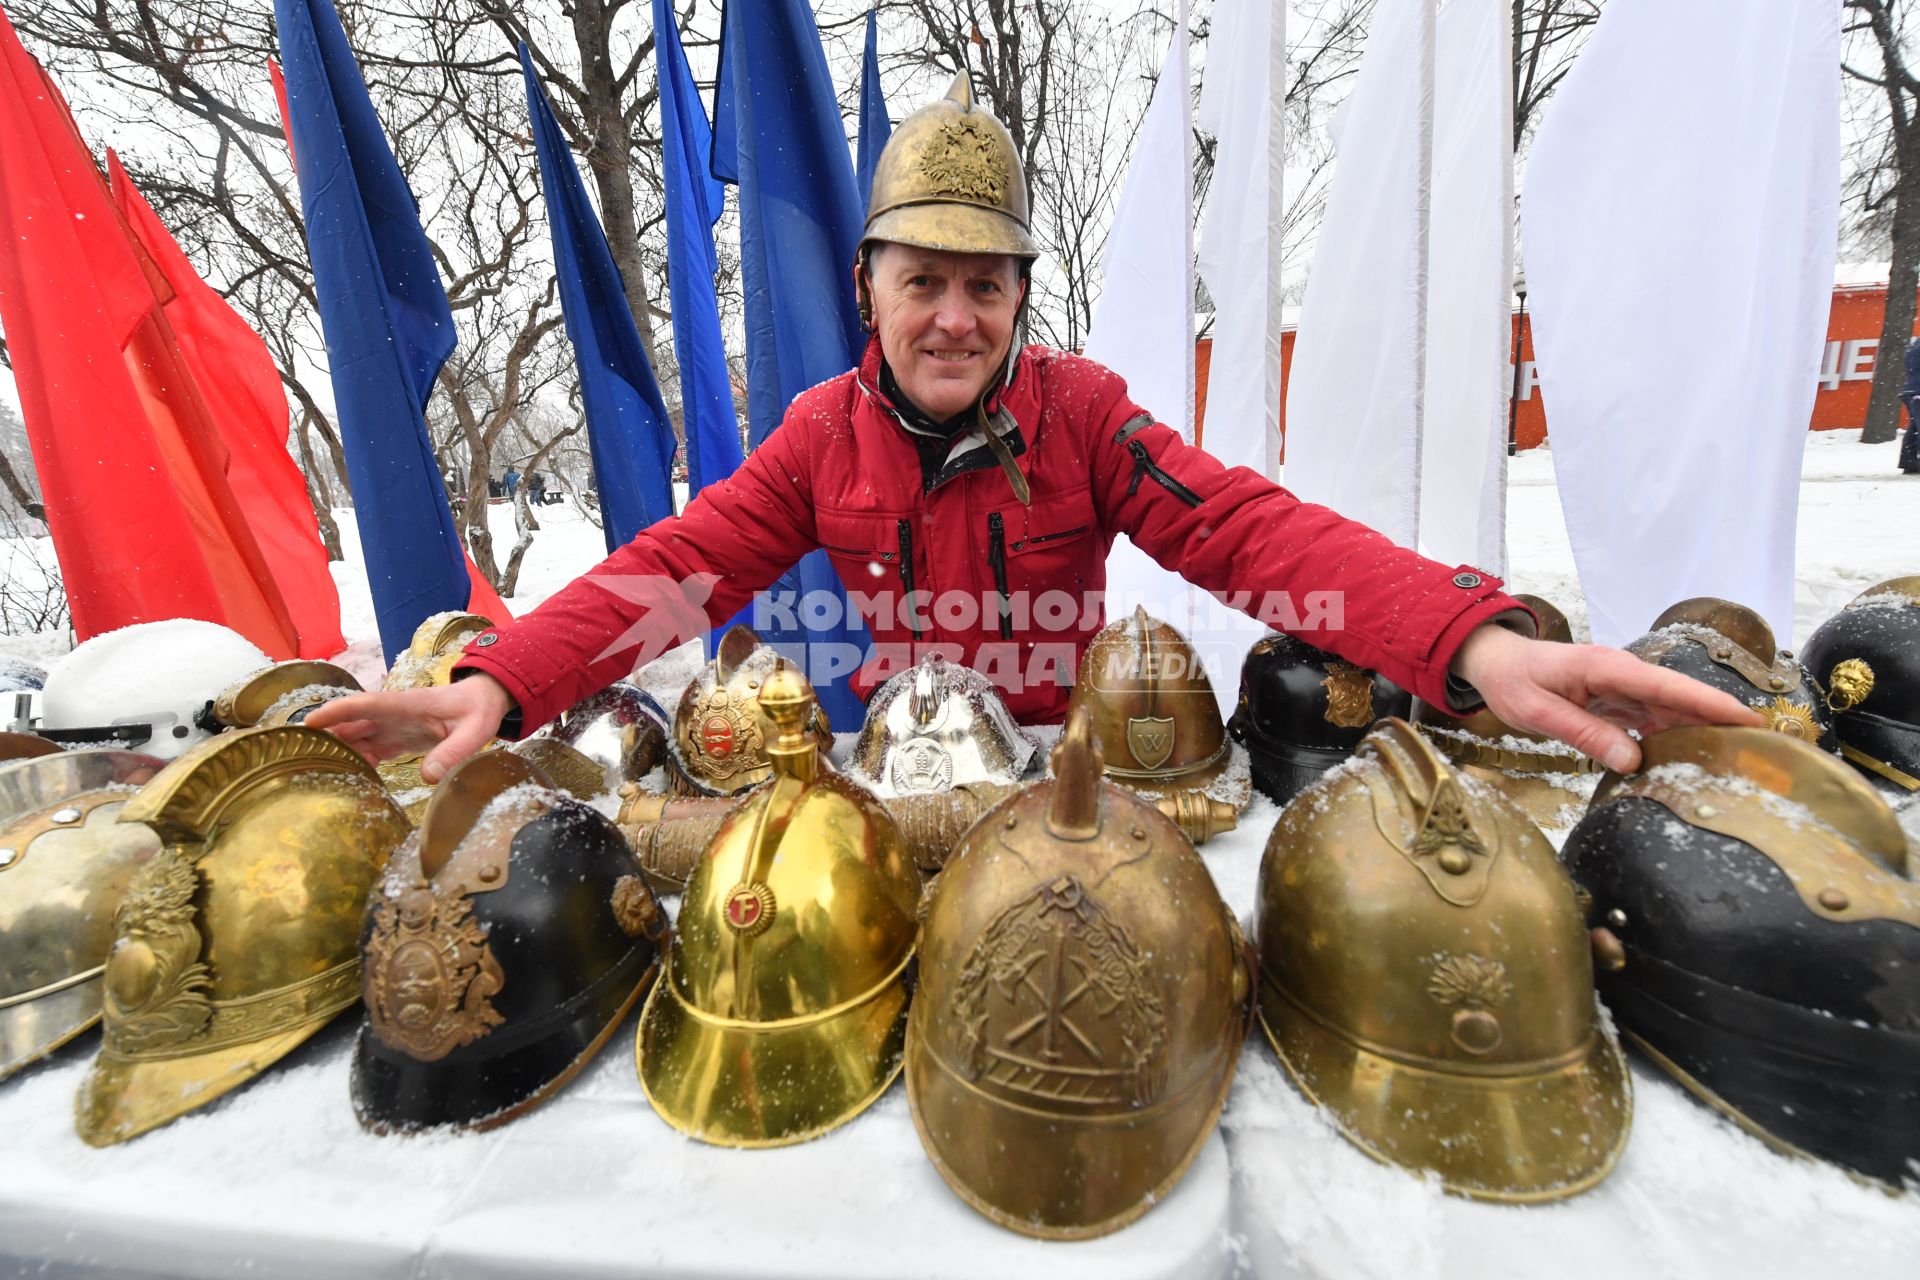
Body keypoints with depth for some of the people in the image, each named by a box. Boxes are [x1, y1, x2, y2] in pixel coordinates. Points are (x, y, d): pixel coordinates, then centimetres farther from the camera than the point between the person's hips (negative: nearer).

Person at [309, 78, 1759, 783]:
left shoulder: (1080, 407, -12)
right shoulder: (824, 433, -7)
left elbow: (1251, 529, -21)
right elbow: (680, 566, -13)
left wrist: (1475, 636, -36)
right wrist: (499, 682, -27)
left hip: (1071, 751, -1)